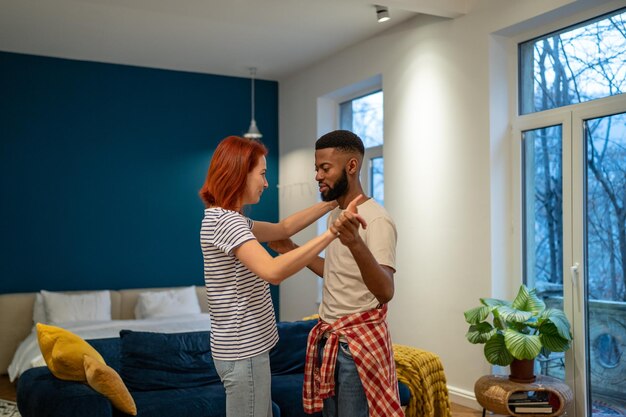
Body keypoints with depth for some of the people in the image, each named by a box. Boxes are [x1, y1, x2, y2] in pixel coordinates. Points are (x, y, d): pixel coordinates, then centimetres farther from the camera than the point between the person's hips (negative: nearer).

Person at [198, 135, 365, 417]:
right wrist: (332, 232, -34)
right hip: (243, 352, -10)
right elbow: (273, 271, -34)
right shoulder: (225, 220, -20)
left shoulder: (229, 219, 11)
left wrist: (332, 204, 19)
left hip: (246, 347, 10)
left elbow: (283, 228, 21)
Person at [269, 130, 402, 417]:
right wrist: (292, 251, 16)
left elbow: (385, 292, -31)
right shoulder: (335, 215, 9)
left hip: (359, 342, -8)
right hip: (327, 337, 9)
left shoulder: (376, 220, -18)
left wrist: (356, 244, -47)